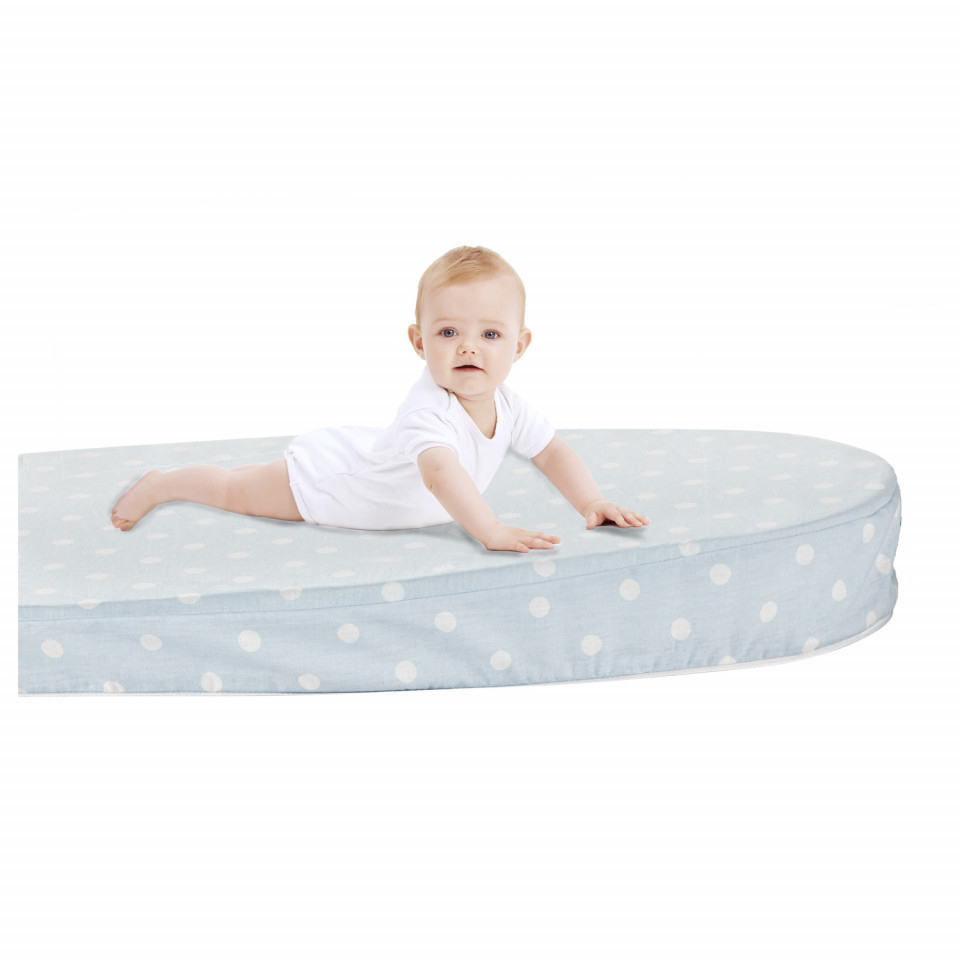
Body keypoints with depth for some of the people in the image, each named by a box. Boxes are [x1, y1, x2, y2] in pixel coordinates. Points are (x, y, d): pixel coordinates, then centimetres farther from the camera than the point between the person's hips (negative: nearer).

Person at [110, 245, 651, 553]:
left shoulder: (507, 406, -19)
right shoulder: (429, 408, -44)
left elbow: (553, 451, -9)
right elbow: (440, 472, -59)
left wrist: (593, 504, -23)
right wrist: (492, 533, -67)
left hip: (362, 452, 7)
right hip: (322, 476, -7)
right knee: (236, 493, 14)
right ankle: (159, 484, 37)